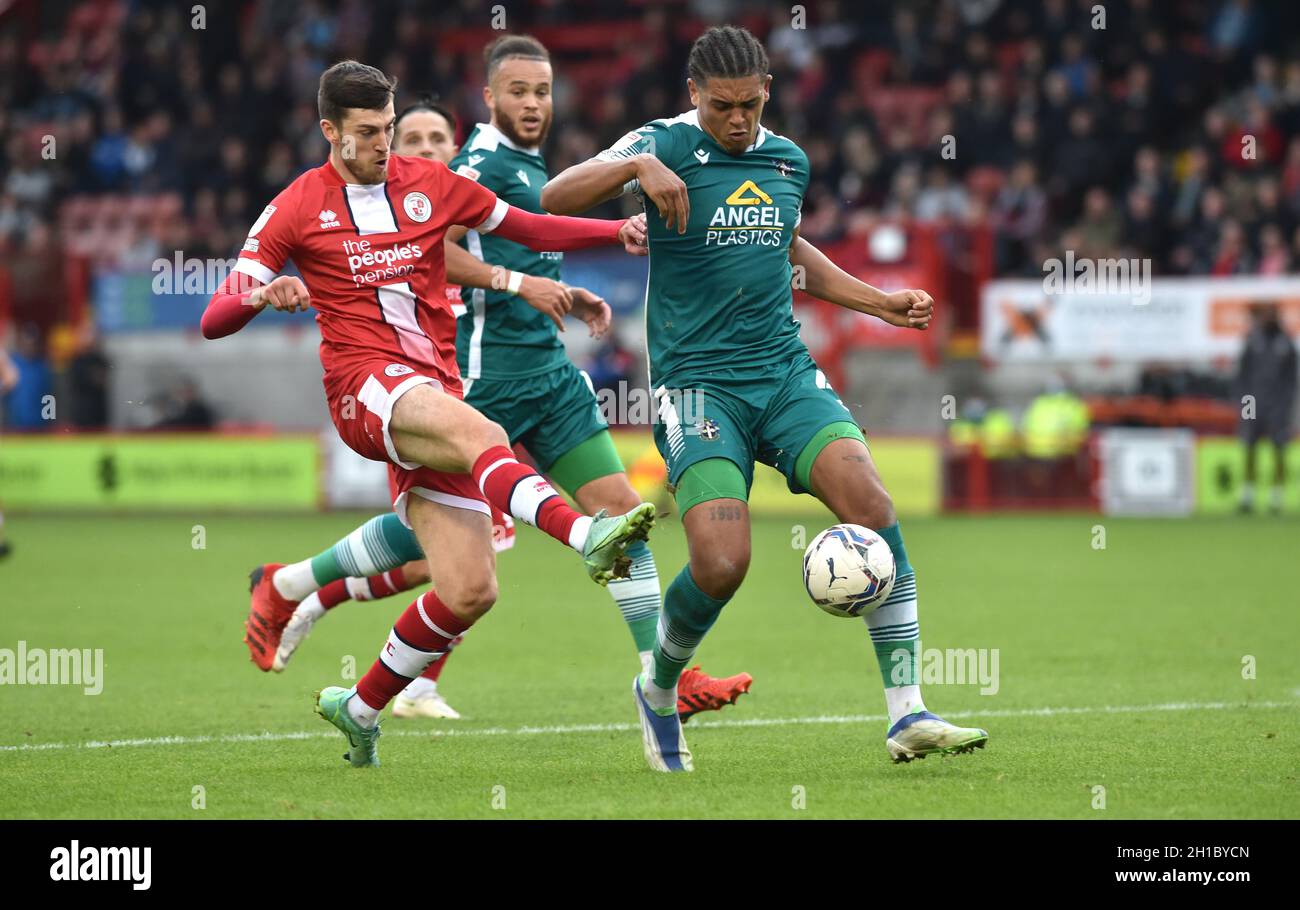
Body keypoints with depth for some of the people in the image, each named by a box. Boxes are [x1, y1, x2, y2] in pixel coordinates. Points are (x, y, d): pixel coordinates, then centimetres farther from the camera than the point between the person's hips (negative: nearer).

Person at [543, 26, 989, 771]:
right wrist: (635, 167, -31)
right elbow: (555, 199, -15)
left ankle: (908, 715, -16)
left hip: (786, 373, 4)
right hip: (698, 385, -4)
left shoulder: (789, 161, 12)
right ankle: (658, 693, 13)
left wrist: (880, 303, 26)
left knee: (869, 500, -19)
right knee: (722, 565, -19)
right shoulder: (666, 147, -4)